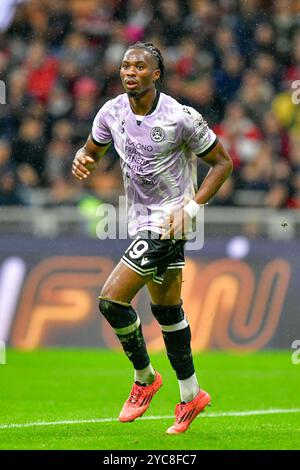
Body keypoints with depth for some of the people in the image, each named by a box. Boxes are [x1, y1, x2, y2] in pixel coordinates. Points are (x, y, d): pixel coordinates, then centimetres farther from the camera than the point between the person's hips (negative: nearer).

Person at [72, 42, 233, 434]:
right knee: (167, 310, 14)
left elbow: (222, 162, -7)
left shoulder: (181, 118, -17)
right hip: (141, 222, 7)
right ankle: (191, 395, 27)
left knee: (111, 299, -14)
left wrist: (192, 207, -16)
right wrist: (82, 160, -9)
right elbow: (93, 150, 16)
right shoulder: (111, 113, -1)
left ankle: (144, 378, 6)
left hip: (170, 221, -7)